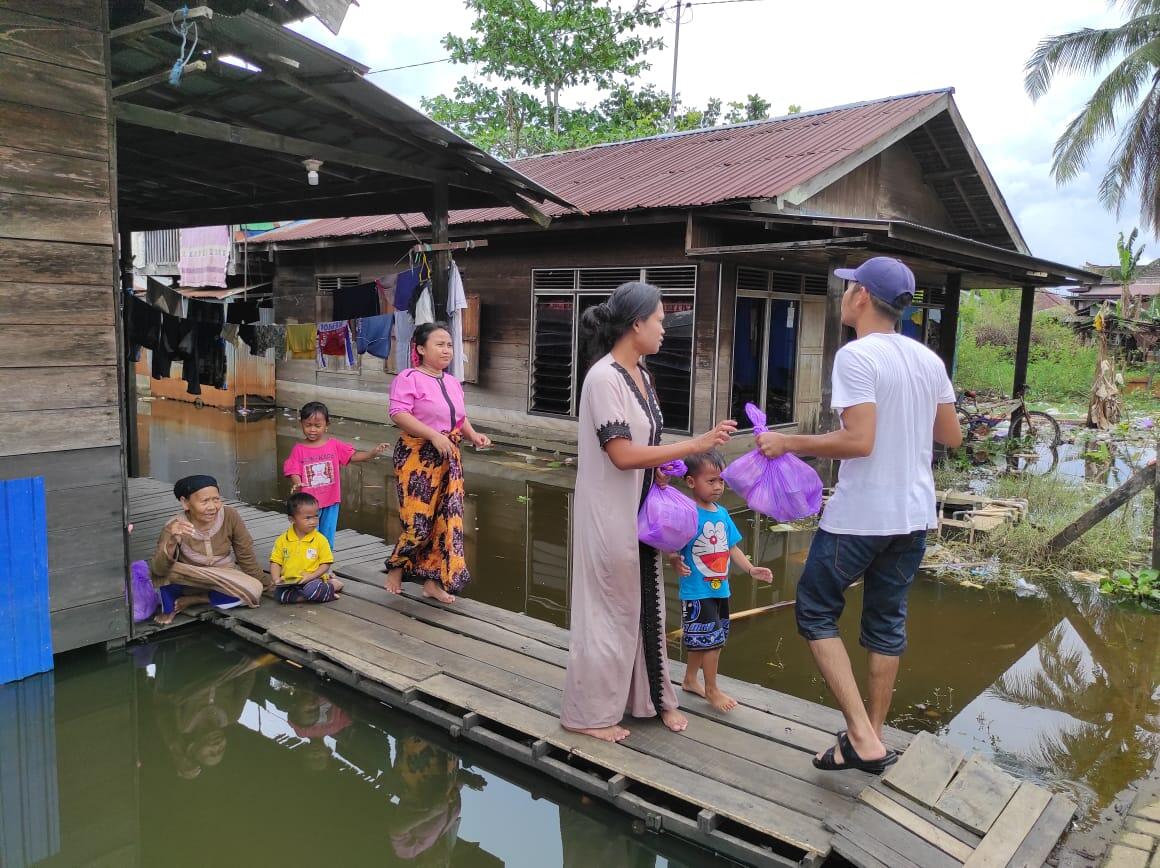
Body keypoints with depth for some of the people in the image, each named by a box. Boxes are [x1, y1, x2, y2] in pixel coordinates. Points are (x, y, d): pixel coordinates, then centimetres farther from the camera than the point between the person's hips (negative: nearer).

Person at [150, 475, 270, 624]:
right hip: (189, 582, -3)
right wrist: (172, 542, -49)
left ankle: (191, 600, -11)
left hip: (225, 579, 3)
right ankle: (169, 608, -5)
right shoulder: (174, 527, -21)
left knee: (255, 590, -28)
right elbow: (158, 569, -31)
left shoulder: (230, 516, -19)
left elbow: (245, 555, -6)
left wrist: (264, 583, 2)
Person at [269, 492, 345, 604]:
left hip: (312, 580, -3)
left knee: (312, 589, -36)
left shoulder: (320, 539, -3)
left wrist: (311, 576, -18)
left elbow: (326, 563, -2)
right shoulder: (282, 540, 3)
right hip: (289, 583, 3)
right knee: (278, 594, -28)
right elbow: (275, 562, 6)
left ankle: (332, 585, -5)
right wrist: (276, 580, -12)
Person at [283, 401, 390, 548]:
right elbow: (294, 473, -7)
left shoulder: (334, 445, -1)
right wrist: (296, 485, -29)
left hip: (331, 502, 2)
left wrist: (373, 452, -19)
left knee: (327, 540, 15)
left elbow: (354, 455, -4)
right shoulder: (298, 449, -5)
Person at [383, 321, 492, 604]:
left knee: (447, 520, 6)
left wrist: (473, 435, 2)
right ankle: (396, 568, 21)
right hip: (417, 457, -7)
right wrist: (434, 435, -27)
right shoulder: (409, 378, -10)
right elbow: (399, 414, -21)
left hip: (449, 459, 7)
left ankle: (433, 580, 18)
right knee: (418, 520, -6)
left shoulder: (453, 382, 13)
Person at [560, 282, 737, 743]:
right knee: (610, 610, 4)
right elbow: (622, 455, -26)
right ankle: (589, 712, 21)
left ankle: (650, 697, 34)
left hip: (641, 511, 8)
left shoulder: (641, 374, 6)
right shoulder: (604, 378, -21)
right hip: (611, 515, -8)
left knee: (644, 606, 18)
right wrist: (696, 444, -23)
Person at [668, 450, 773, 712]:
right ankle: (712, 689, 19)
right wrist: (675, 561, -41)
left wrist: (751, 569, 7)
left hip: (720, 589, 8)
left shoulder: (722, 513, 6)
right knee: (711, 639, -1)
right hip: (697, 591, -7)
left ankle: (690, 680, 39)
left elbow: (732, 548, 14)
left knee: (701, 639, 20)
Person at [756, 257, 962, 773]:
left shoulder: (857, 356, -17)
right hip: (914, 513, 8)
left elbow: (859, 441, -24)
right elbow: (952, 436, 13)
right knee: (888, 621, 16)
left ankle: (863, 736, 1)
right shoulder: (929, 360, 7)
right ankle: (872, 738, 27)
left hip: (860, 516, -7)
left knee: (815, 612, 7)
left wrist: (788, 444, -15)